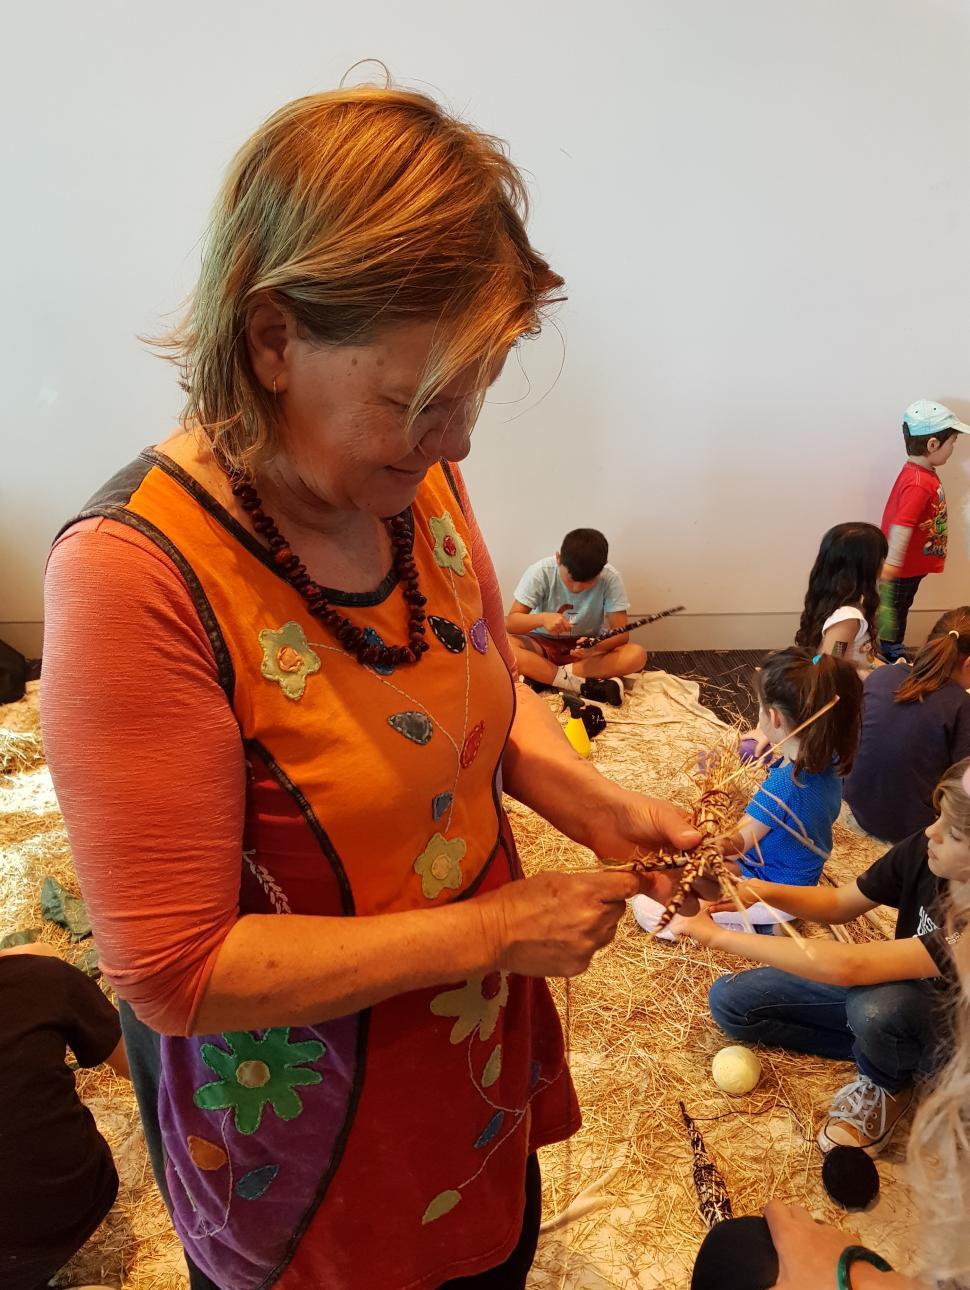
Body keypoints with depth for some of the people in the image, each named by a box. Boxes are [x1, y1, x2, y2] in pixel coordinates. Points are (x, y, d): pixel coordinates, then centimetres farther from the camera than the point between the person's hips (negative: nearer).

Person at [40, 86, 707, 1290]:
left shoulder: (415, 475, -11)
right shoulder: (136, 575, -31)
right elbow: (176, 974, -26)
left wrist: (602, 808, -11)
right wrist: (493, 928, -24)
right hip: (305, 1137, -5)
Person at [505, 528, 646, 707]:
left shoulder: (610, 578, -19)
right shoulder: (540, 572, -20)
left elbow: (621, 632, -18)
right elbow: (510, 622, -19)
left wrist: (596, 647, -39)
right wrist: (542, 618, -39)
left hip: (586, 646, 1)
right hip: (543, 644, -1)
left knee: (637, 655, -28)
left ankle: (540, 677, -25)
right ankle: (585, 685, -30)